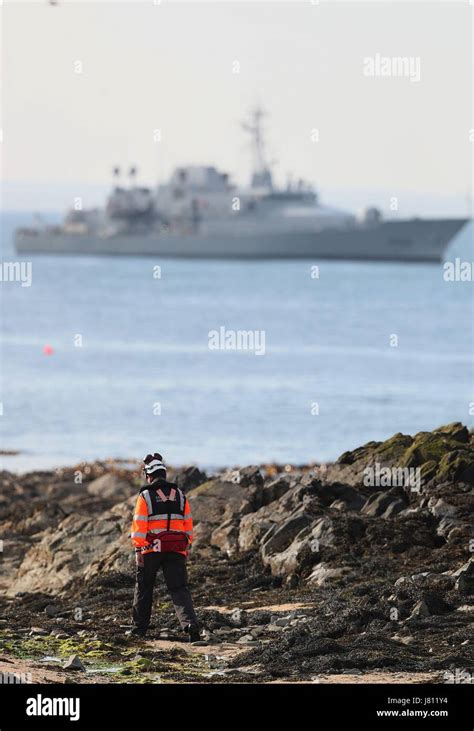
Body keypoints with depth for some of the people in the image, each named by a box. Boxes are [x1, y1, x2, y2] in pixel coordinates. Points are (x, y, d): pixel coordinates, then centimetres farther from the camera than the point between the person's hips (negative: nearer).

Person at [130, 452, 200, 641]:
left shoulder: (145, 496, -4)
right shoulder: (180, 495, 9)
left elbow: (139, 525, -9)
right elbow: (188, 524, 10)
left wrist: (138, 550, -8)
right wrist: (187, 546, 19)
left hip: (151, 549, -2)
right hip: (176, 549, 2)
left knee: (144, 588, 14)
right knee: (179, 588, -1)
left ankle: (139, 629, 19)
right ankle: (190, 624, -23)